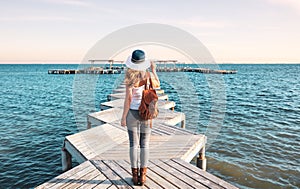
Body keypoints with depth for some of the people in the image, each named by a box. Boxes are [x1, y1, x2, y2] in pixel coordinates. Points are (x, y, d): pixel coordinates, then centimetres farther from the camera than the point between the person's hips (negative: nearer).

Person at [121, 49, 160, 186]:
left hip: (133, 113, -1)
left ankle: (135, 175, 21)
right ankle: (142, 175, 21)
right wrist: (154, 70, 26)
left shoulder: (130, 78, -11)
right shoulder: (149, 75, -5)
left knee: (134, 144, 10)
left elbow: (128, 99, -12)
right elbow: (157, 85, 17)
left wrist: (123, 117, -4)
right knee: (145, 144, 11)